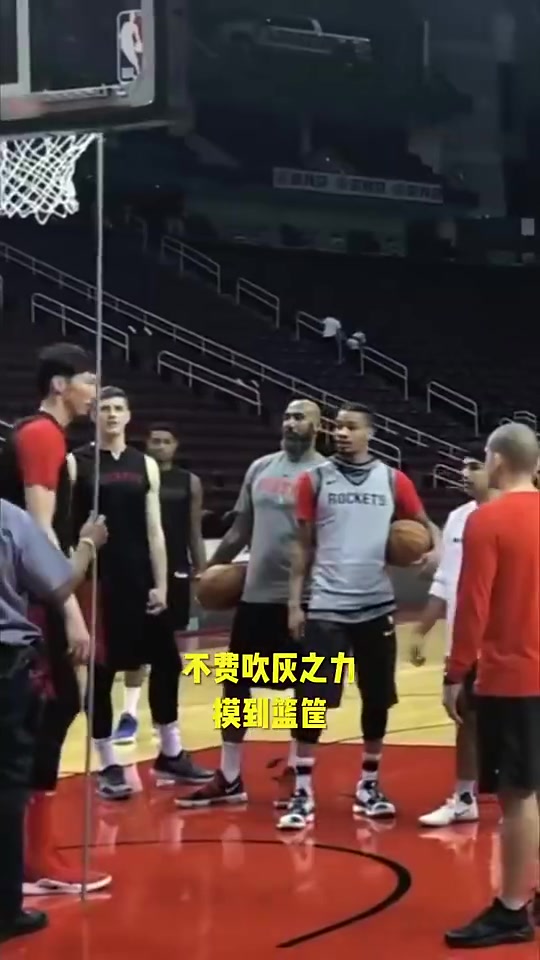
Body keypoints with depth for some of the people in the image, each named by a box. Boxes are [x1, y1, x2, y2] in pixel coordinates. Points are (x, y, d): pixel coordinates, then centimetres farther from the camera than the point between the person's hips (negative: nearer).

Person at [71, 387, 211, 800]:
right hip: (97, 581, -4)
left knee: (167, 663, 7)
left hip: (141, 580, 4)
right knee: (100, 674, 2)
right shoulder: (76, 463, -2)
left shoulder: (145, 465, 9)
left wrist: (161, 584, 0)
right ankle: (109, 766, 11)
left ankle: (171, 755, 20)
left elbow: (154, 529, 7)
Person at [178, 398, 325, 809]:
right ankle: (229, 779, 16)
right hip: (256, 593, 6)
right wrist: (212, 567, 12)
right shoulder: (260, 468, 11)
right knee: (236, 684, 8)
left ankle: (295, 773, 17)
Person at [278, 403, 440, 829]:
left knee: (377, 699, 9)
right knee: (311, 700, -5)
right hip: (326, 607, -1)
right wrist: (295, 602, -2)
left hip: (377, 607, 2)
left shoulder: (393, 481, 3)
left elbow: (424, 525, 10)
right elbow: (304, 545, 3)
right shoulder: (314, 480, 1)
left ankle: (369, 786, 25)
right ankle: (303, 794, 3)